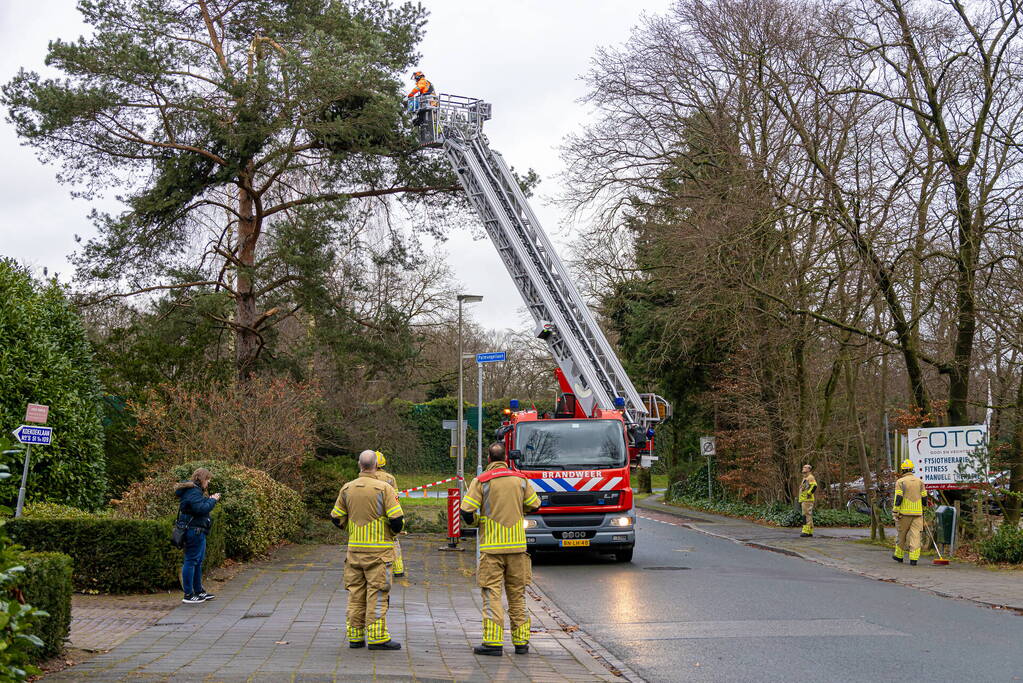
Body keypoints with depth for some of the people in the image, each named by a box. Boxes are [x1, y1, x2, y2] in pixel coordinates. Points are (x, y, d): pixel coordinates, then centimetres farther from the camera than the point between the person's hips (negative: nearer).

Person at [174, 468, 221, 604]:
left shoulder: (194, 490, 17)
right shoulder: (193, 492, -16)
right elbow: (201, 509, -26)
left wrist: (209, 499, 5)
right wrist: (212, 500, -14)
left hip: (197, 532, 11)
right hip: (194, 531, -11)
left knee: (198, 561, 18)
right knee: (191, 561, -6)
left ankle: (199, 591, 27)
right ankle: (188, 595, -3)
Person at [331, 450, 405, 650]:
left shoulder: (347, 489, 4)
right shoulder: (384, 488, -11)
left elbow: (337, 518, 10)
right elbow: (397, 520, -13)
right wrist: (394, 531, 8)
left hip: (354, 549, 5)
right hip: (378, 551, -4)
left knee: (355, 592, 11)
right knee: (377, 593, -2)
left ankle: (355, 636, 14)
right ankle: (377, 637, -3)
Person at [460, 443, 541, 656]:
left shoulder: (481, 481, -6)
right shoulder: (520, 479, 5)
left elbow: (466, 511, -11)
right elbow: (534, 505, 13)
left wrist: (475, 521, 10)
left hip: (491, 546, -3)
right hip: (517, 545, 3)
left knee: (492, 593, -1)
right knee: (517, 594, 11)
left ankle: (493, 642, -7)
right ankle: (521, 641, 13)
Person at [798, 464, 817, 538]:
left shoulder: (810, 477, -9)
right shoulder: (805, 479, 23)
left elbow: (814, 486, -26)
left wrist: (809, 493, -22)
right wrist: (800, 501, 25)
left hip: (808, 500, -10)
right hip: (804, 500, 10)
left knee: (807, 515, -13)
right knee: (808, 516, 9)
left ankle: (806, 531, -16)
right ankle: (810, 532, 10)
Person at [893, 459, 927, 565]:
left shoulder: (900, 482, -4)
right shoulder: (920, 481, 9)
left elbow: (898, 498, -11)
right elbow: (924, 497, 9)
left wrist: (895, 512, -6)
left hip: (904, 512, -2)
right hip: (918, 512, 2)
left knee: (902, 534, 11)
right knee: (915, 534, -1)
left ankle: (899, 555, 22)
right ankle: (914, 558, -9)